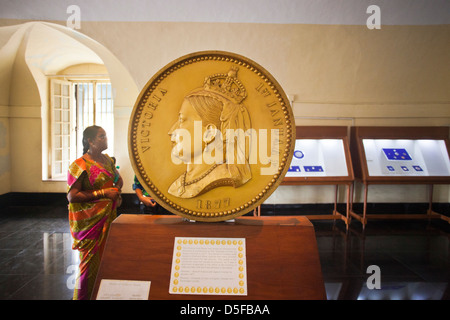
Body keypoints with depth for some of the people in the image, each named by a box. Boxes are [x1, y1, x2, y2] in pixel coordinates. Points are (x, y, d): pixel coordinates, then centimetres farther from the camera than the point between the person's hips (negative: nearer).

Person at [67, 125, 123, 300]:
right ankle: (82, 296, 18)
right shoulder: (80, 165, -13)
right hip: (89, 220, -6)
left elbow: (118, 178, 24)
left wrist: (117, 188, 0)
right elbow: (72, 196, -18)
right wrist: (103, 193, -20)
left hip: (107, 217, 7)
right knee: (91, 260, 0)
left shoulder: (107, 160, 9)